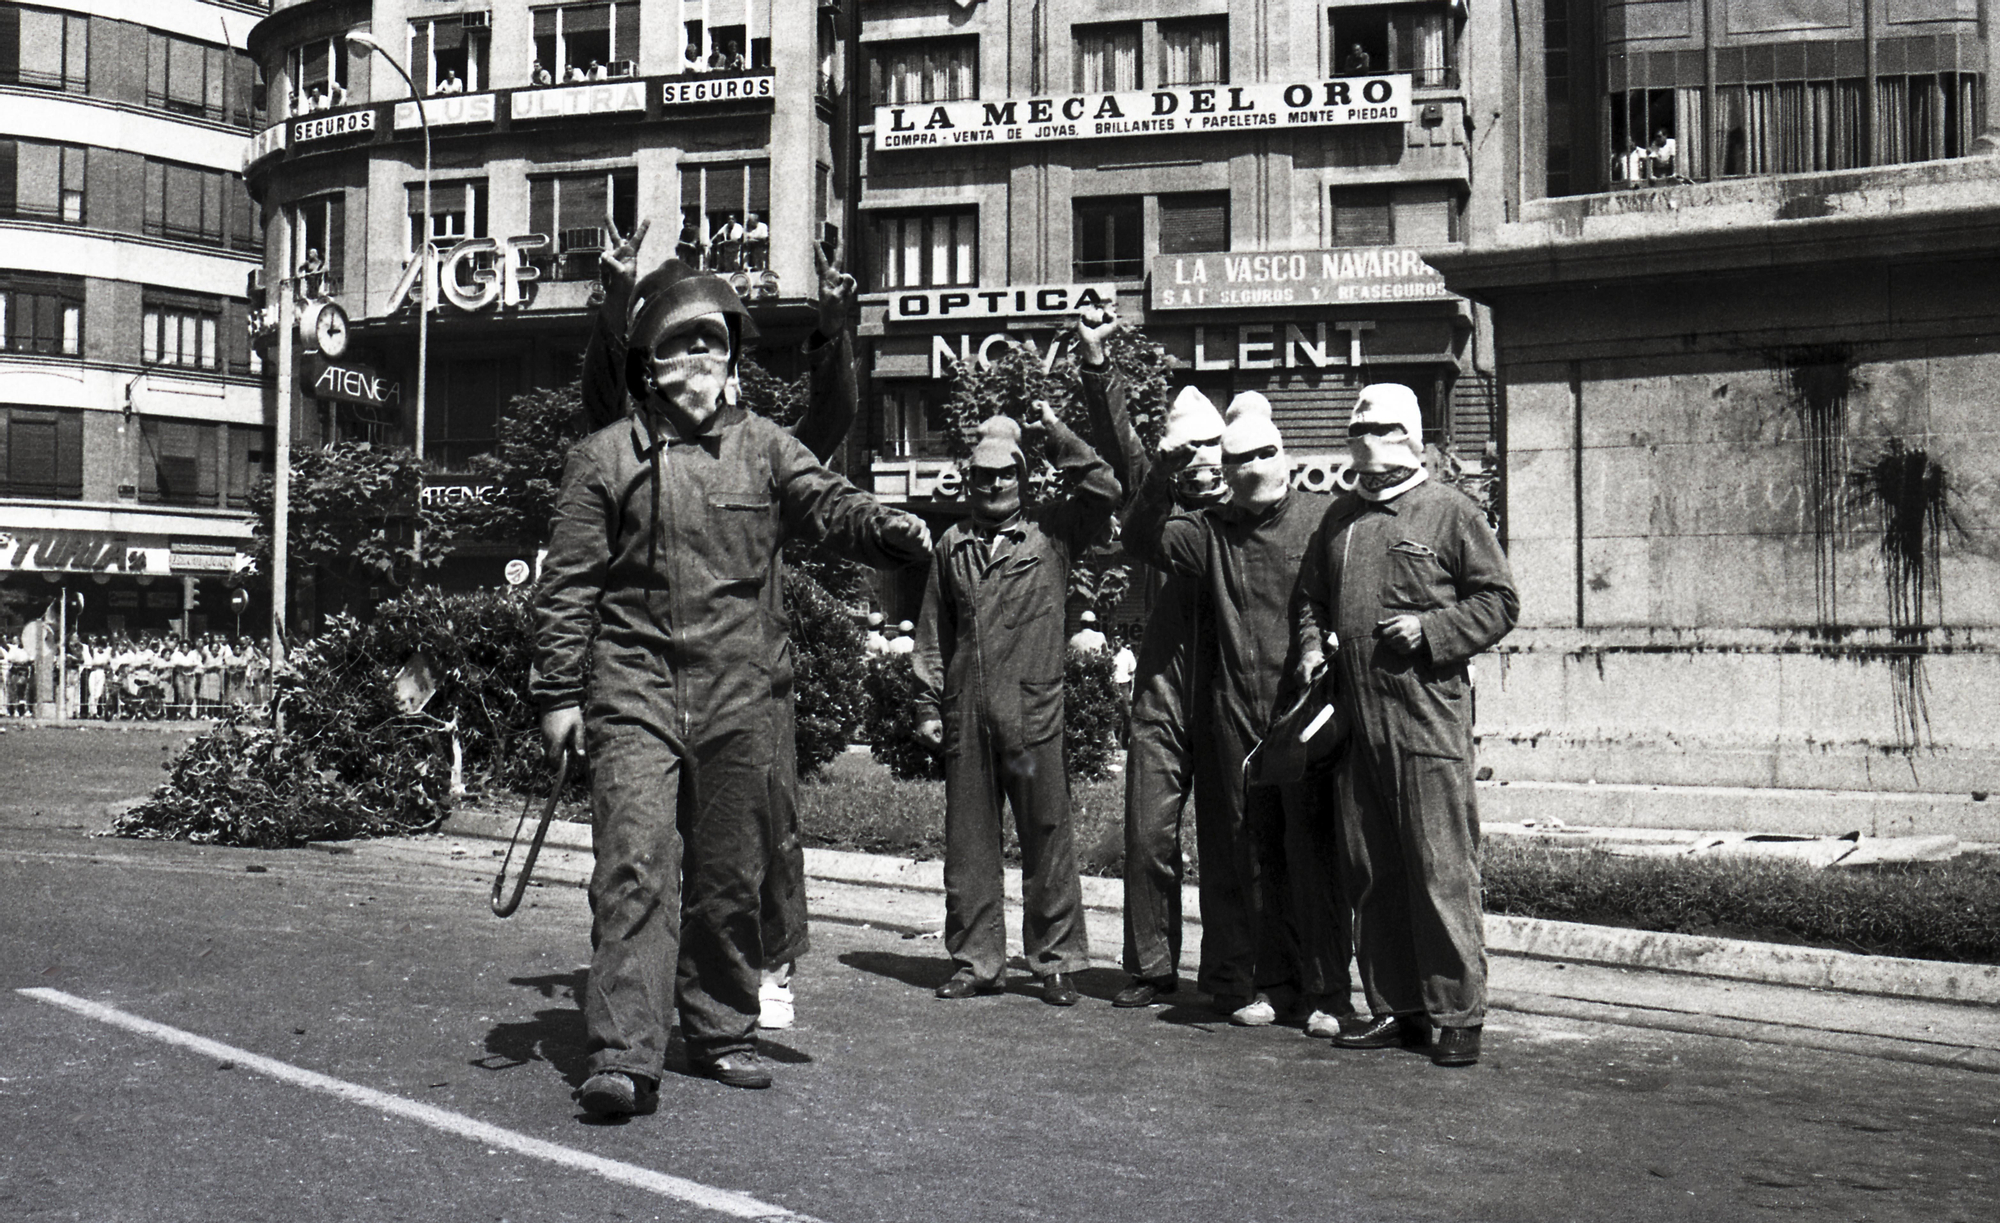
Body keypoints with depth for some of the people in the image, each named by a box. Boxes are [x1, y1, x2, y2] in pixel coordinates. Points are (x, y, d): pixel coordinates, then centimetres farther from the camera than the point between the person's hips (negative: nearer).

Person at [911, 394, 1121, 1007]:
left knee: (1047, 836, 0)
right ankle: (974, 960, 16)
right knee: (968, 839, 7)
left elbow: (1104, 490, -7)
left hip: (1035, 710, -3)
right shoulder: (952, 545, 14)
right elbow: (933, 631, 18)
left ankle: (1056, 961, 9)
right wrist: (928, 703, 13)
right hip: (966, 715, 3)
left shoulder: (1051, 531, 7)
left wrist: (1057, 434, -5)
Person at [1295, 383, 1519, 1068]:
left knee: (1441, 873, -5)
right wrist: (1311, 646, 8)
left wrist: (1430, 630, -12)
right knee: (1370, 874, 9)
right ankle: (1394, 1008, 19)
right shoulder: (1340, 517, 17)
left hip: (1428, 717, -6)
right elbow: (1311, 596, 27)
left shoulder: (1450, 513, 0)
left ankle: (1458, 1016, 3)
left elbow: (1499, 601, 0)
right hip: (1354, 720, 6)